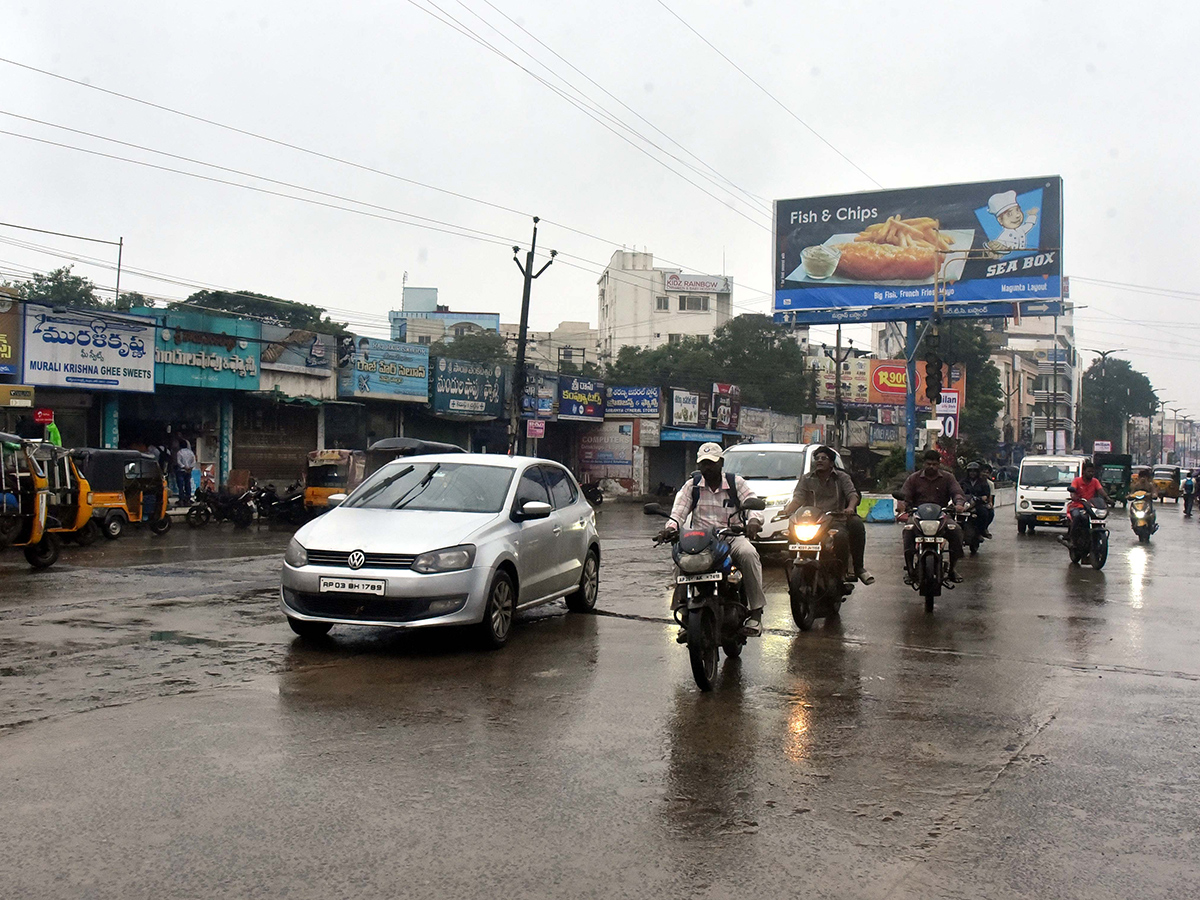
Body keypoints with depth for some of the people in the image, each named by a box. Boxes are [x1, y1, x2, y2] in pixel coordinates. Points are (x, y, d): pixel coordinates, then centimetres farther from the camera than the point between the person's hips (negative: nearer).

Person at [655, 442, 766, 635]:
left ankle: (756, 613, -28)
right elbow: (678, 511, 1)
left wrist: (754, 521, -28)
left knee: (748, 554, -33)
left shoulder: (736, 483, 8)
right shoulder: (692, 486, 12)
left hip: (731, 537, -1)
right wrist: (670, 527, -22)